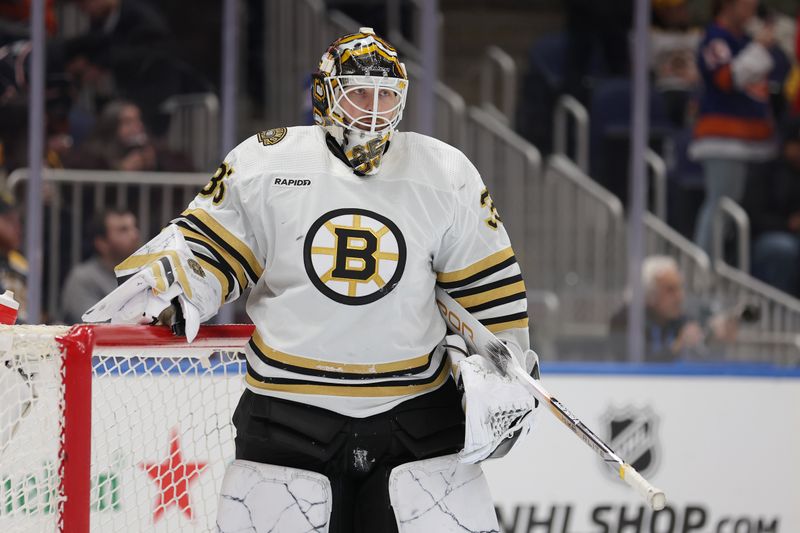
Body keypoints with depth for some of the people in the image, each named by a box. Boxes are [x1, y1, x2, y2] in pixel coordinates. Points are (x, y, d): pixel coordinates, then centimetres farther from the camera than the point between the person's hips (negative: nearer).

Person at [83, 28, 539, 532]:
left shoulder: (446, 175, 2)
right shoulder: (262, 164, -2)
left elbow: (487, 286, 8)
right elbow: (207, 246, 5)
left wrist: (502, 375, 3)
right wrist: (163, 289, -13)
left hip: (416, 412, 1)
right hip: (288, 410, -1)